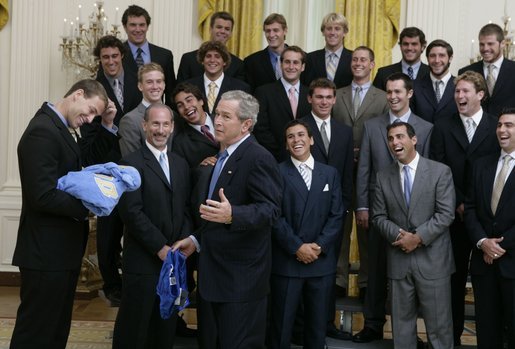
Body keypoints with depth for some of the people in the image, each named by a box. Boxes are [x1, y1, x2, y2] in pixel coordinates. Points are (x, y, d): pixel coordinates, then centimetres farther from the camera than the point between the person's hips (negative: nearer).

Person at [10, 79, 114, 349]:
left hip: (60, 250, 10)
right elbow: (43, 197, -26)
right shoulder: (42, 131, -19)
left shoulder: (58, 128, 12)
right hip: (47, 253, -10)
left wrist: (106, 124, 6)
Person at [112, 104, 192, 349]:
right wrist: (160, 247, -15)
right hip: (143, 261, -6)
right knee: (134, 329, 4)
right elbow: (131, 212, -15)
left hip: (173, 259, 6)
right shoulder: (132, 163, -8)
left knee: (167, 327, 14)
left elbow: (186, 208, 11)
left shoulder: (181, 164, 13)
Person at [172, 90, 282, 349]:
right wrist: (197, 239, 15)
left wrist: (232, 215, -40)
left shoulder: (258, 158, -15)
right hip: (214, 272, 10)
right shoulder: (223, 156, 15)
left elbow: (270, 209, -24)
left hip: (241, 277, -10)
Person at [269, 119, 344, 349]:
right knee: (281, 324, 4)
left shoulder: (330, 173, 11)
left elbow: (337, 215, 4)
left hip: (322, 261, 3)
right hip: (286, 262, -3)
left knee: (318, 324, 11)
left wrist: (319, 246, -8)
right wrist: (297, 247, -14)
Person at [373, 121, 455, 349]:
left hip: (432, 259, -3)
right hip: (398, 260, 3)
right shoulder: (383, 177, 8)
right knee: (401, 321, 12)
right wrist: (398, 235, -13)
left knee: (439, 323, 5)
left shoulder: (440, 171, -3)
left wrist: (418, 237, -17)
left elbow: (445, 214, -9)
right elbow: (378, 216, 5)